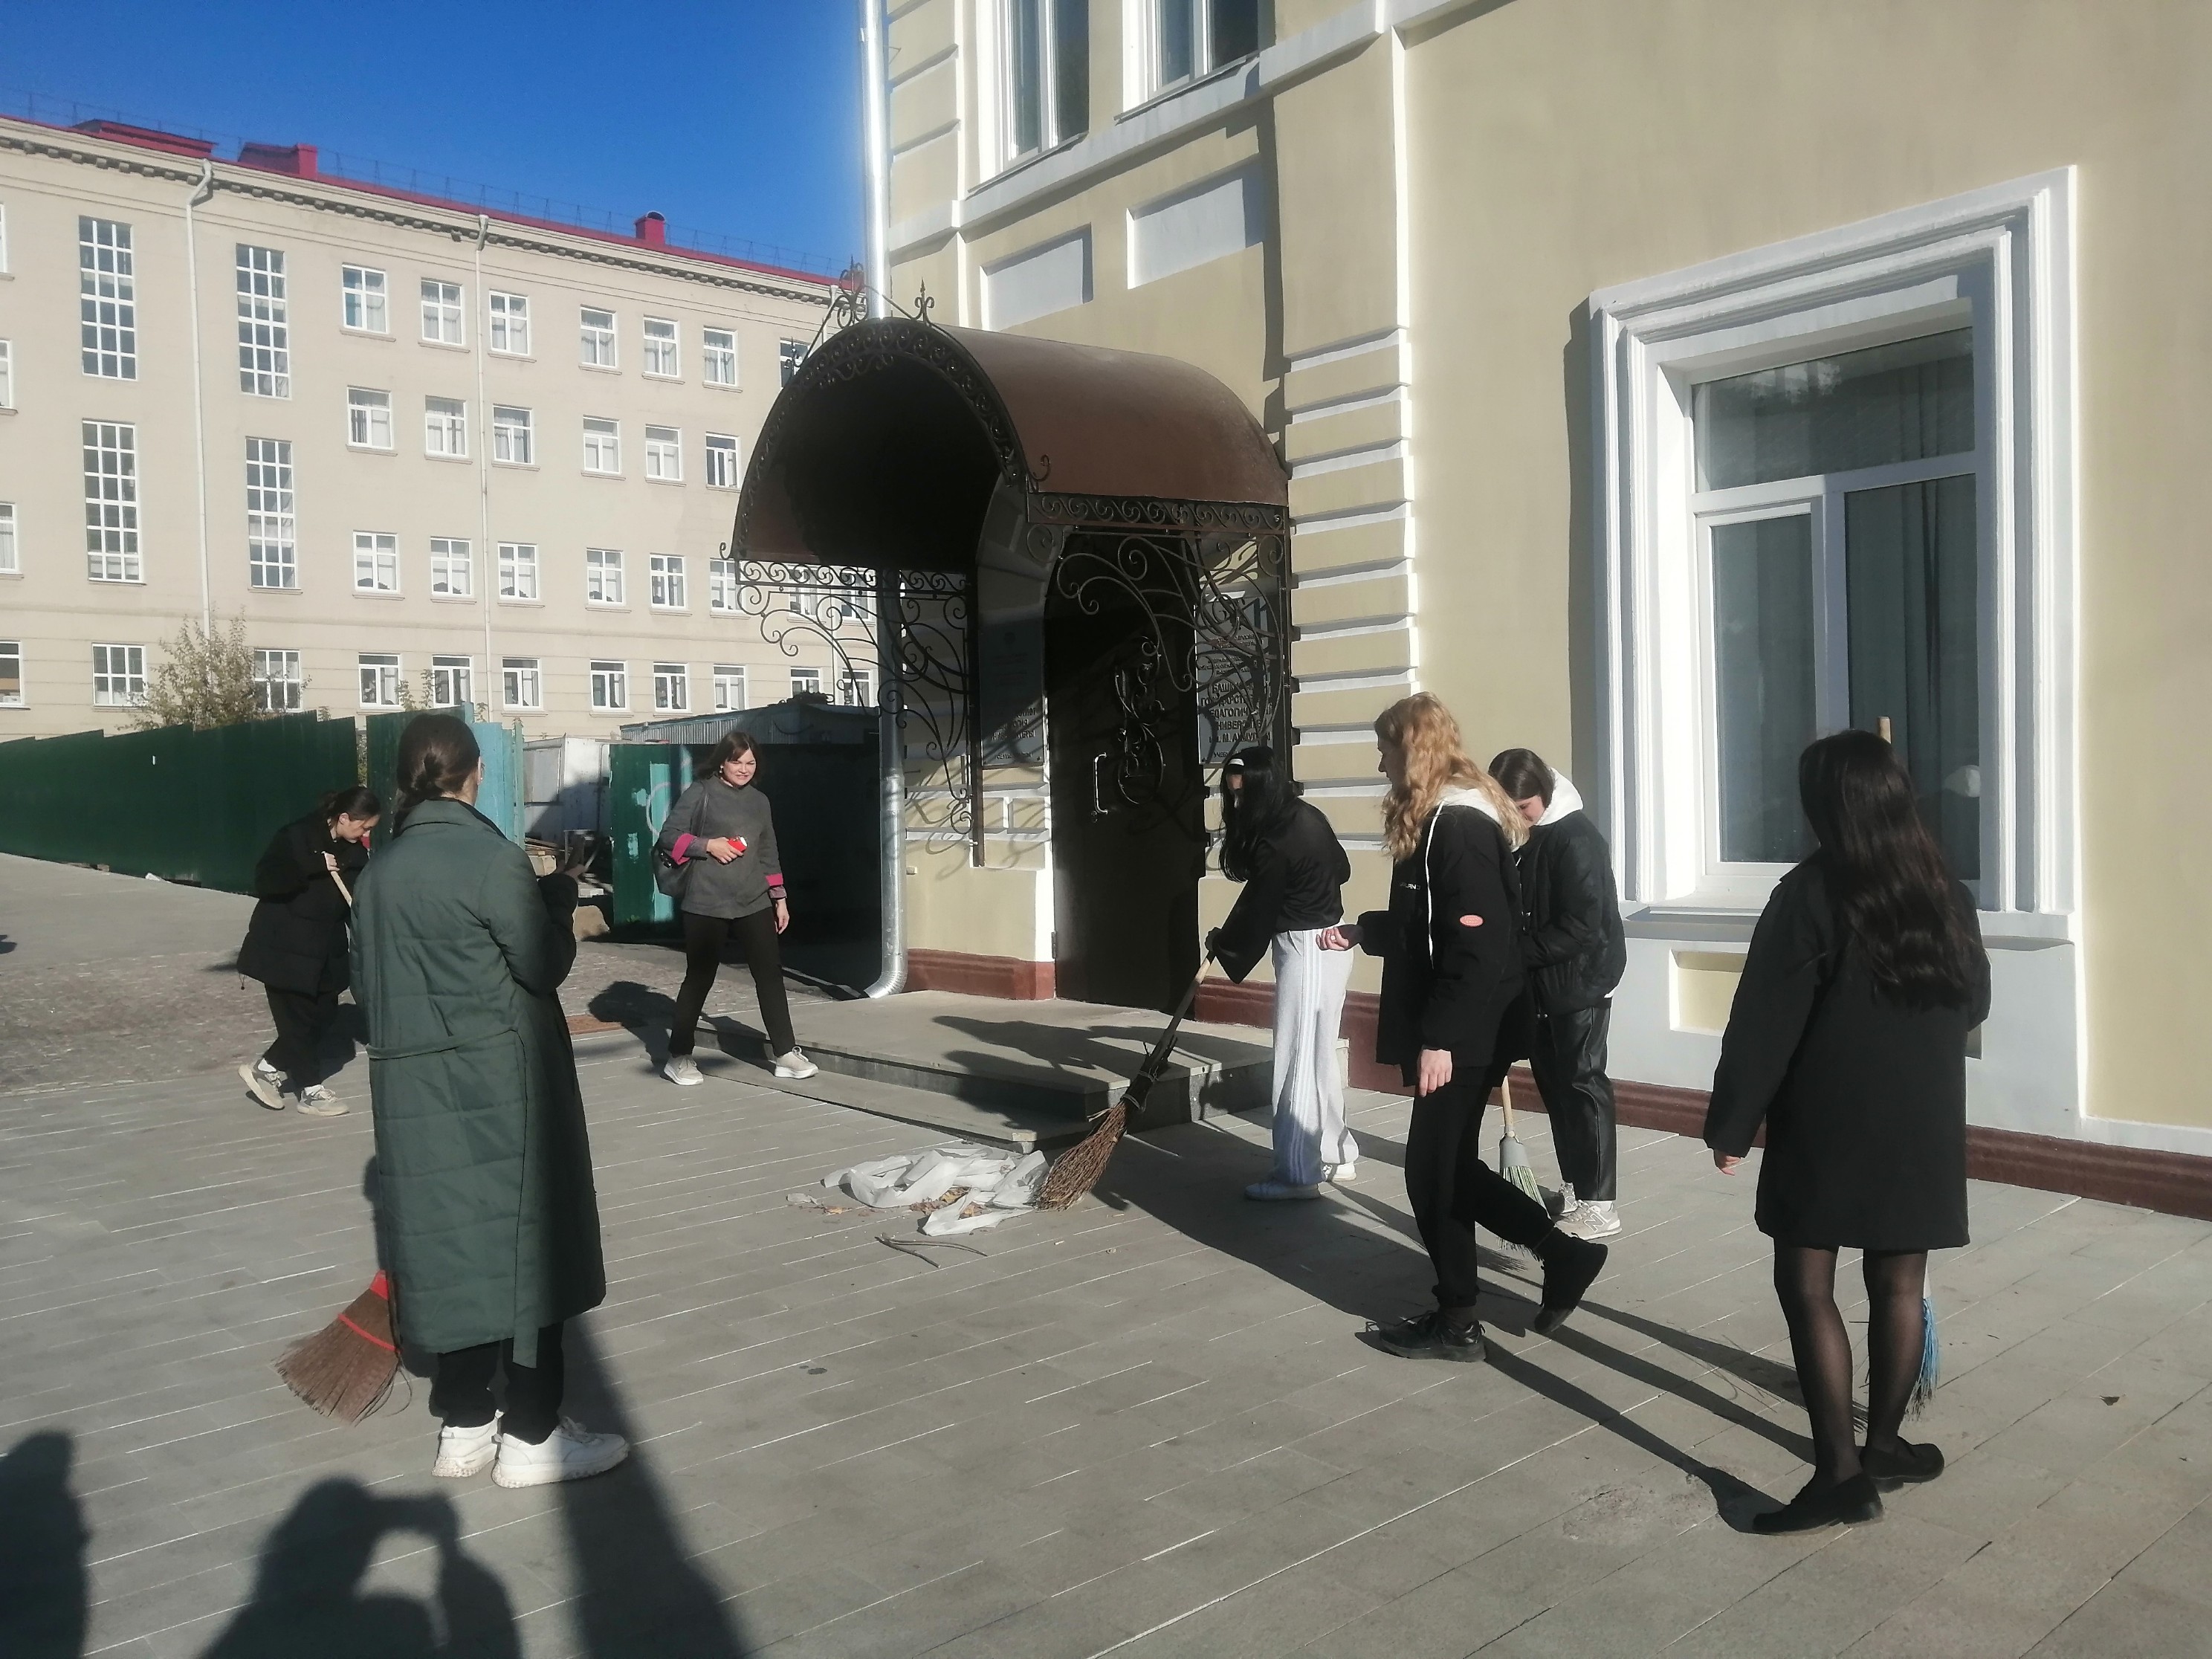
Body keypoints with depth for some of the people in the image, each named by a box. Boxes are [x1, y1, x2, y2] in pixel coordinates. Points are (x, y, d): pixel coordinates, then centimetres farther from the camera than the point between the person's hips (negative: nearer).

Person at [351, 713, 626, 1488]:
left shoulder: (380, 869, 6)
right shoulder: (490, 858, -14)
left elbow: (365, 983, 12)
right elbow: (544, 965, -12)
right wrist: (559, 898, 3)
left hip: (413, 1089, 6)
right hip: (499, 1084, -6)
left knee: (450, 1246, 14)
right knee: (522, 1243, 4)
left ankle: (464, 1426, 23)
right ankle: (532, 1438, 11)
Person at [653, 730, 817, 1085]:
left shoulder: (759, 801, 15)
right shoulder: (701, 793, -1)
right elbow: (669, 836, -4)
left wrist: (779, 898, 16)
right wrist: (708, 845, -15)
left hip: (753, 903, 5)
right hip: (706, 905, -5)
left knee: (770, 973, 1)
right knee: (699, 978, 1)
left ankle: (785, 1053, 8)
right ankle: (678, 1057, 14)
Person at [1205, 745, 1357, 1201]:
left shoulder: (1274, 843, -21)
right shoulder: (1308, 816, 6)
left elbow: (1256, 910, -11)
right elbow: (1342, 869, 20)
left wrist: (1222, 944, 4)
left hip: (1307, 950, -10)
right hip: (1331, 941, 10)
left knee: (1296, 1062, -4)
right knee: (1319, 1058, 16)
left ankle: (1298, 1175, 0)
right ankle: (1338, 1156, 25)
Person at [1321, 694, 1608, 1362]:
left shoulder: (1459, 825, -18)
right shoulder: (1441, 820, 13)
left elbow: (1477, 945, -24)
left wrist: (1439, 1038, -25)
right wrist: (1360, 931, 29)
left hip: (1460, 1037, -10)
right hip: (1452, 1031, 10)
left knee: (1433, 1173, 1)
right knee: (1448, 1167, 15)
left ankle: (1455, 1322, 15)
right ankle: (1562, 1251, 22)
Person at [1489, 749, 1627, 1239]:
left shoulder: (1576, 838, -18)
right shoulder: (1515, 834, 6)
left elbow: (1581, 928, -22)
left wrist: (1516, 952, -20)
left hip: (1580, 980, -8)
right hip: (1537, 982, 8)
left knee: (1582, 1082, -3)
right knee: (1552, 1082, 13)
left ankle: (1599, 1204, 4)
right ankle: (1573, 1186, 25)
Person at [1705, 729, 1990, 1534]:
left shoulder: (1811, 893, -13)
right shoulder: (1943, 891, 3)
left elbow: (1763, 1023, -14)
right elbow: (1973, 1003, 17)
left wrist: (1731, 1124, -8)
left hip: (1828, 1124, -5)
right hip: (1922, 1123, 6)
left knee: (1807, 1288, 1)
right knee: (1898, 1286, 14)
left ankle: (1842, 1470, -1)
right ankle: (1884, 1443, 26)